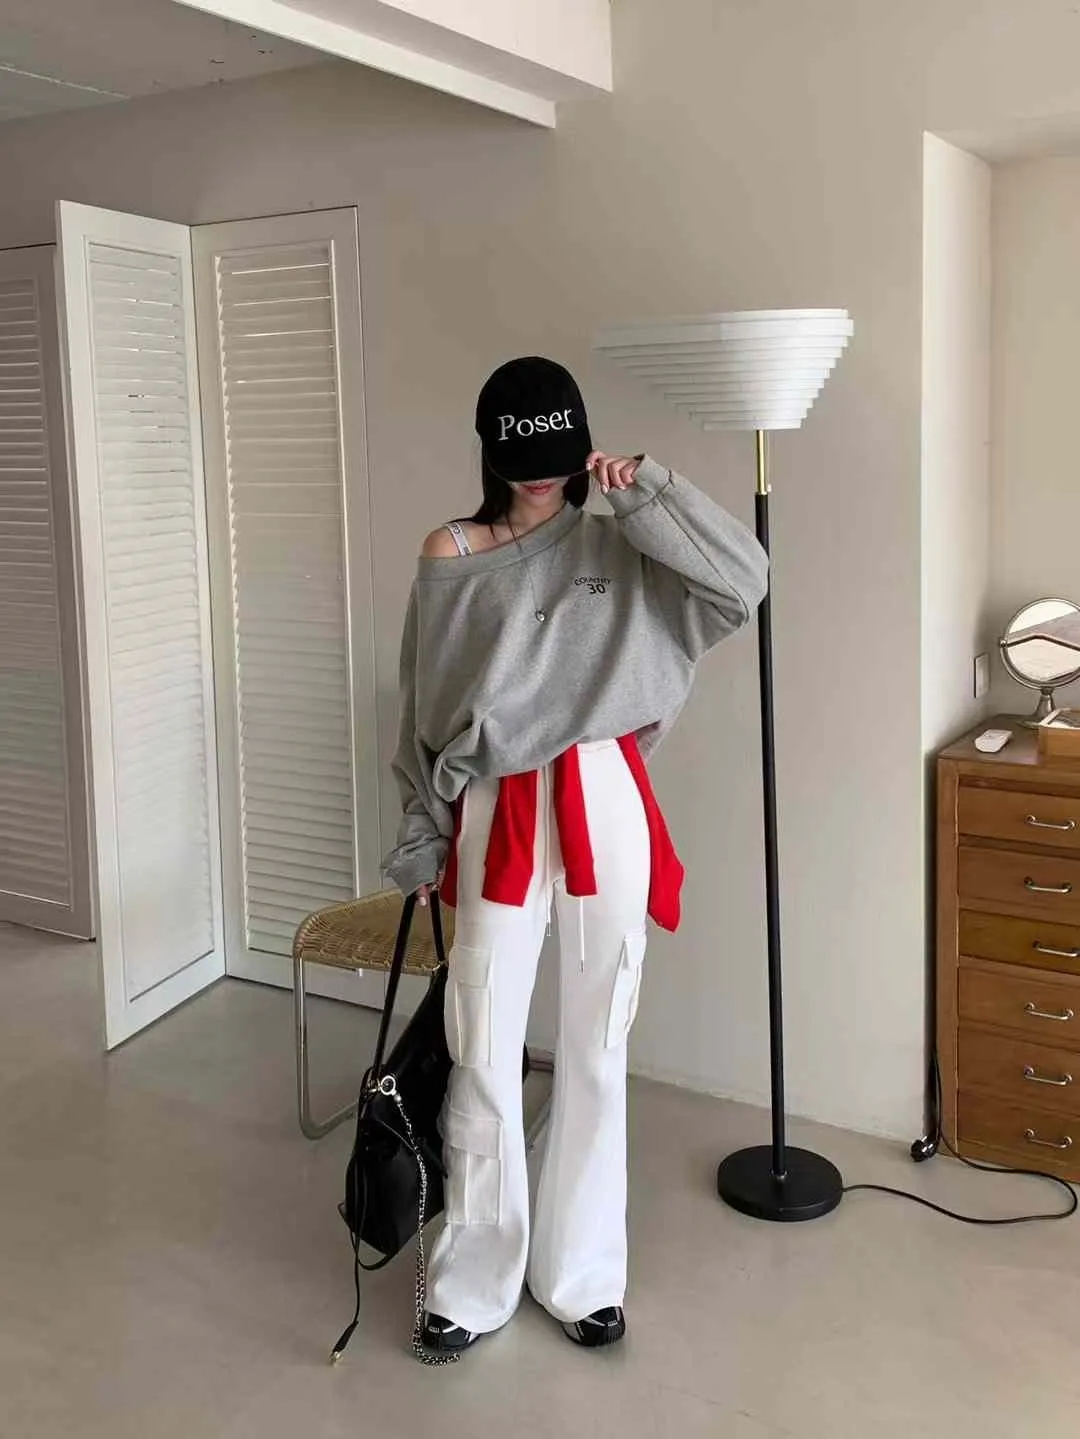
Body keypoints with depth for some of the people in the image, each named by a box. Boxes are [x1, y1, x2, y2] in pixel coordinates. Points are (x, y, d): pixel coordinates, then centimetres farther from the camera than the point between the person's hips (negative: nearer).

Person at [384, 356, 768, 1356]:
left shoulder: (622, 548, 4)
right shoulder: (451, 558, 4)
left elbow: (743, 581, -9)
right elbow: (426, 710, 6)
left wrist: (650, 491, -11)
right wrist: (423, 836, 5)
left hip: (604, 808, 1)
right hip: (497, 819, 0)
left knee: (596, 1047, 9)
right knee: (483, 1055, 4)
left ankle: (582, 1274, 26)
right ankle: (477, 1281, 22)